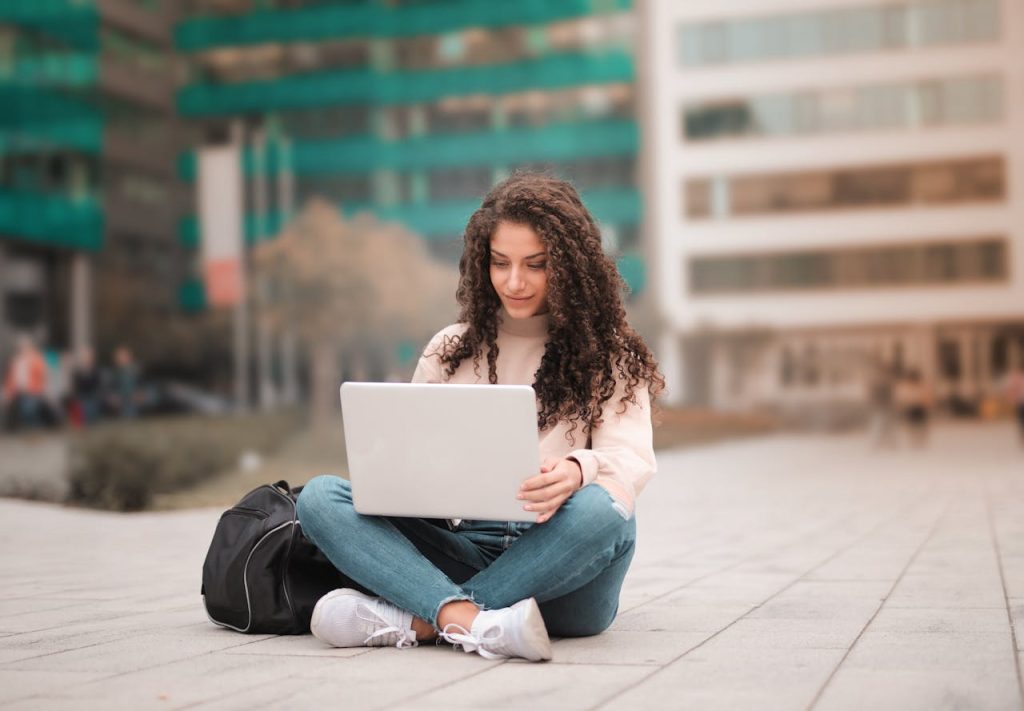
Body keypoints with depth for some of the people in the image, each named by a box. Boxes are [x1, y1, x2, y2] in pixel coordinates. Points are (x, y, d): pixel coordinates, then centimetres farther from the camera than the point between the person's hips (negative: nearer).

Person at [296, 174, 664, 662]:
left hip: (561, 566, -2)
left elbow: (631, 459, -6)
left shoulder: (608, 357, 7)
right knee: (319, 497, -18)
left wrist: (579, 471, -30)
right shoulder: (450, 350, 16)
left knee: (599, 510, -37)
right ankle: (468, 618, -40)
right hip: (466, 547, 3)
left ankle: (418, 620, -32)